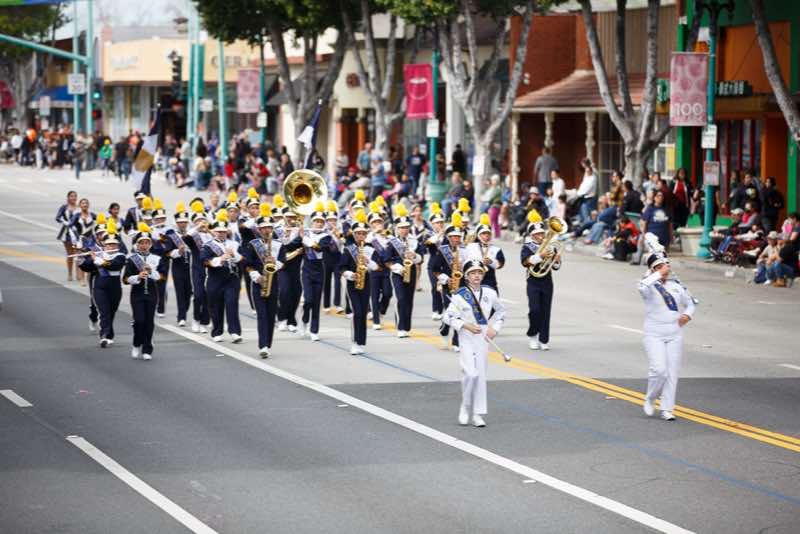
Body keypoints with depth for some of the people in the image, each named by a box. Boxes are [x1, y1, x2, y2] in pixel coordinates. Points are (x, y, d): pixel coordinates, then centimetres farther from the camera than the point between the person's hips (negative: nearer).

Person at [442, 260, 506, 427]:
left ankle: (478, 414, 12)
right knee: (471, 373, -17)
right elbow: (448, 316, -8)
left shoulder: (489, 293, 3)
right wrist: (466, 325, -17)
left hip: (483, 337, 4)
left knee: (481, 375, 5)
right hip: (467, 338, -4)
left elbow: (500, 311, 19)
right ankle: (465, 407, 6)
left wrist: (495, 328, 5)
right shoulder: (460, 295, -8)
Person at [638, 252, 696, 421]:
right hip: (654, 335, -4)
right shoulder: (649, 285, -4)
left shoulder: (677, 284, 11)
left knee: (672, 372, 1)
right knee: (659, 370, -15)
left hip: (675, 334, 4)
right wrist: (659, 274, -25)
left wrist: (687, 315, 0)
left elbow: (690, 303, 21)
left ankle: (666, 409, 9)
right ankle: (650, 399, 12)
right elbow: (642, 286, -30)